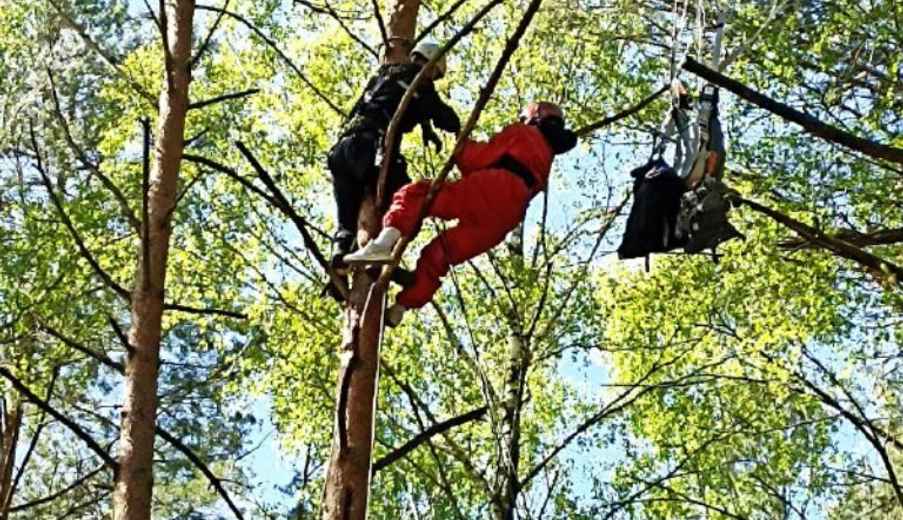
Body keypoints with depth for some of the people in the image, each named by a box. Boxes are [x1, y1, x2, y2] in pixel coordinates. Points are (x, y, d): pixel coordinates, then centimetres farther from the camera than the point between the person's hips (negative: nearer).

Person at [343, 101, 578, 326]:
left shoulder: (523, 133, 19)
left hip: (492, 189, -7)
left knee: (413, 195, -11)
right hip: (505, 219, 7)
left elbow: (481, 158, 7)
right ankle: (398, 308, 3)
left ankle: (386, 241, -38)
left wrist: (463, 148, 25)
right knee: (436, 255, 13)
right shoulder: (545, 164, 39)